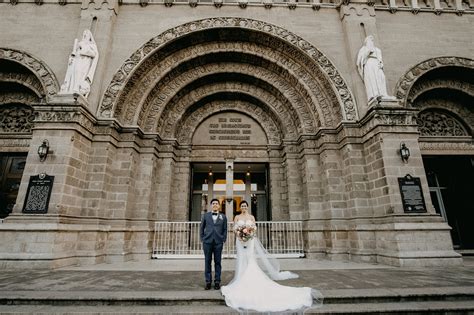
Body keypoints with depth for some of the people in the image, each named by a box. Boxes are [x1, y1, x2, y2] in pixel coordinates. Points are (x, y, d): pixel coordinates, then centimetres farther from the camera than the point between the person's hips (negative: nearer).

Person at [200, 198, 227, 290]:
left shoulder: (223, 216, 10)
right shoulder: (205, 216, 10)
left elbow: (225, 229, 8)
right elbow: (201, 228, 11)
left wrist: (224, 240, 0)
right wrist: (202, 239, 3)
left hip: (218, 242, 0)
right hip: (207, 242, 0)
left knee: (218, 262, 4)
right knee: (207, 262, 5)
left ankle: (217, 282, 14)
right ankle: (208, 281, 15)